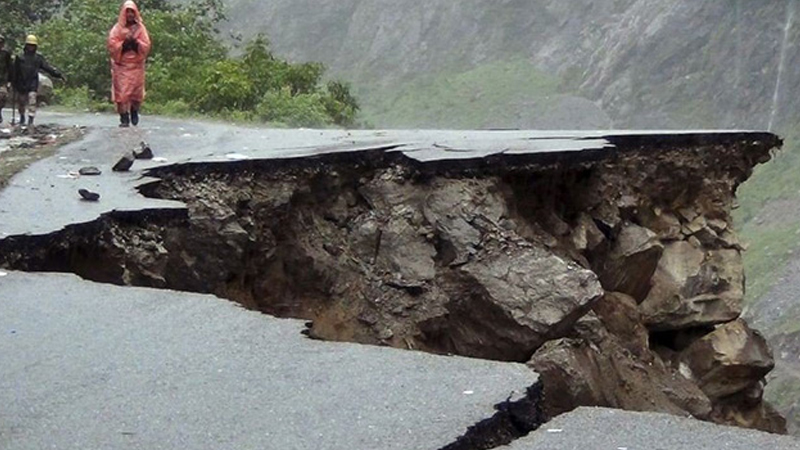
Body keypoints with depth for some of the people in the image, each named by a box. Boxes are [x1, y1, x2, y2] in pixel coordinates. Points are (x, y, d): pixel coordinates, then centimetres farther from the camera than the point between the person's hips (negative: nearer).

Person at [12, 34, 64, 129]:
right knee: (21, 102, 12)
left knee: (32, 102, -12)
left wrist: (58, 75, -7)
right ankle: (22, 118, 34)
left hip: (32, 85, -1)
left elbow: (48, 68, 2)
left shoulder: (38, 58, 5)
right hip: (21, 85, 1)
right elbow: (15, 71, 5)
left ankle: (31, 121, -15)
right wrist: (14, 83, 3)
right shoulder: (20, 57, 3)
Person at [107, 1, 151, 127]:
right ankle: (124, 118, -7)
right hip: (121, 65, -1)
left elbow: (146, 46, 2)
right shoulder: (117, 28, 4)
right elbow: (112, 45, -2)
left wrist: (136, 42, -13)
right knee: (122, 91, -8)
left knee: (136, 91, 1)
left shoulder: (140, 28, 7)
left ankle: (134, 112, 25)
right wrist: (124, 43, -15)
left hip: (136, 65, 1)